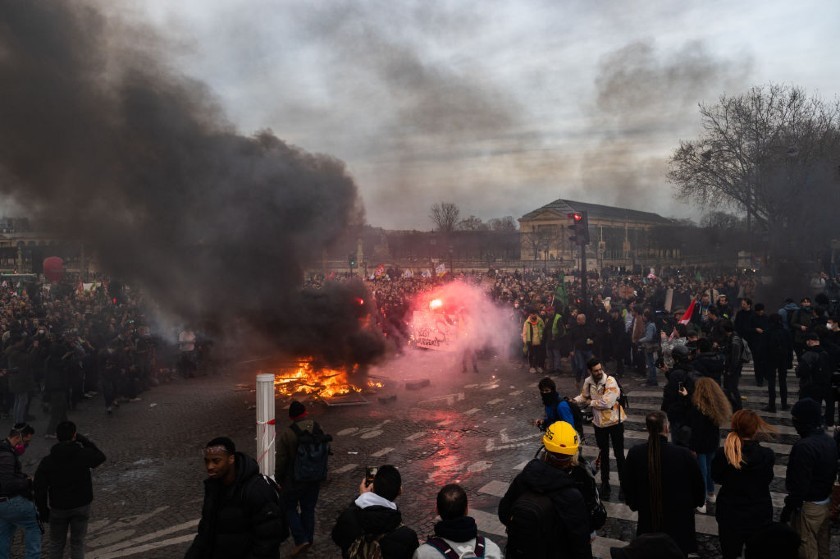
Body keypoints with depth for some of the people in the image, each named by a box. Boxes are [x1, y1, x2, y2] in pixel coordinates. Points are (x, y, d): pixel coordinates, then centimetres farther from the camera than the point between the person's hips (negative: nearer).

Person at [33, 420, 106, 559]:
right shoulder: (83, 455, -13)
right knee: (77, 543, 11)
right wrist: (84, 440, 6)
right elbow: (100, 457, 9)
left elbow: (40, 490, -6)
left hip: (58, 508, 0)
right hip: (81, 506, 0)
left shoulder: (47, 461, -10)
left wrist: (43, 511, 6)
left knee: (56, 543, 17)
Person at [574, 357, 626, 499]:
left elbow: (606, 403, -29)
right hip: (599, 423, 5)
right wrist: (573, 401, -7)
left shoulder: (610, 381, -23)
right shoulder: (588, 382, -5)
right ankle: (605, 483, 30)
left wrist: (590, 402, -16)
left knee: (619, 455, 6)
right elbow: (584, 396, 11)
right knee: (603, 454, 17)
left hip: (615, 422, -5)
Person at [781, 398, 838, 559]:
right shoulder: (830, 441, 0)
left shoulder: (804, 446, -27)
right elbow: (832, 473, 11)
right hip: (826, 502, 8)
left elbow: (799, 485, -26)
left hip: (808, 506, -8)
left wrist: (787, 510, -16)